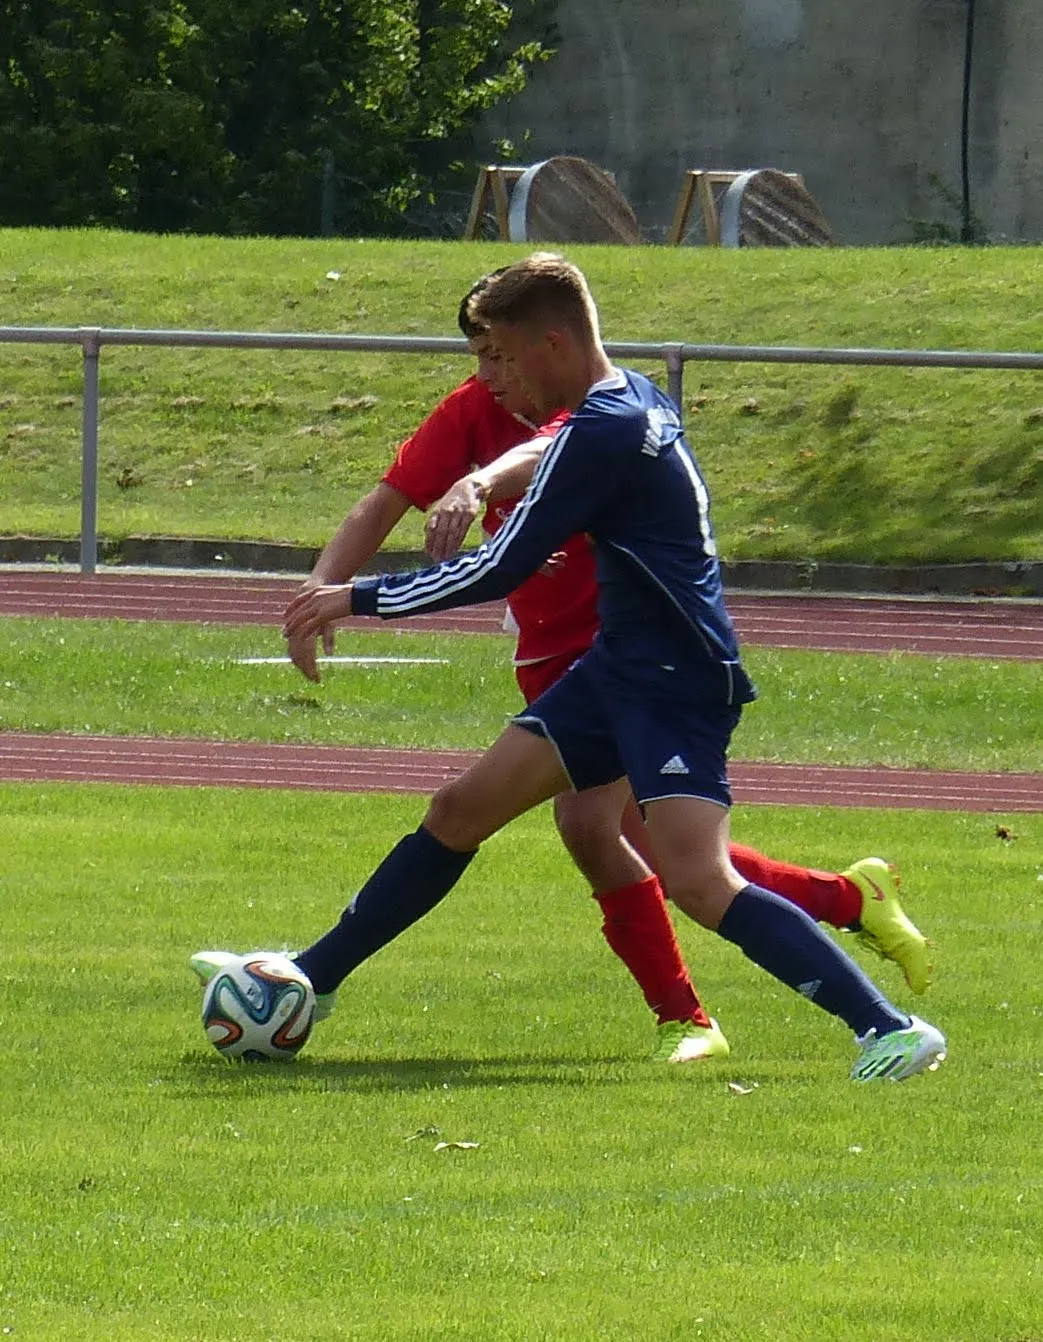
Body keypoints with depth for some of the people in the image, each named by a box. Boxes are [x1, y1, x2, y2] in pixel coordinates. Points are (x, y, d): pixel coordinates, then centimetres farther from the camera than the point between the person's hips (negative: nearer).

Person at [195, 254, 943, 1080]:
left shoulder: (599, 434, -20)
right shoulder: (634, 401, 8)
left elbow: (501, 570, -17)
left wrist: (360, 599, -10)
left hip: (679, 684, -10)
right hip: (620, 669, 10)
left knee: (699, 882, -23)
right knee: (465, 808, 13)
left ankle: (891, 1031, -23)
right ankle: (310, 979, 24)